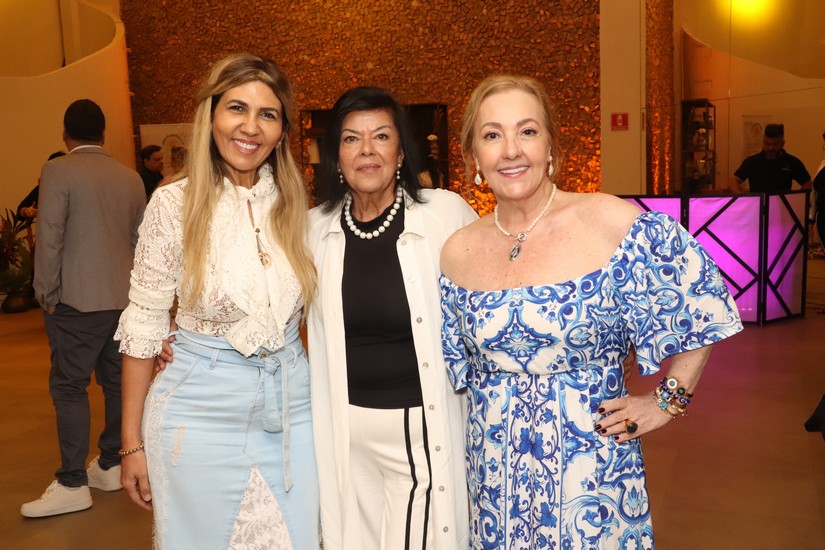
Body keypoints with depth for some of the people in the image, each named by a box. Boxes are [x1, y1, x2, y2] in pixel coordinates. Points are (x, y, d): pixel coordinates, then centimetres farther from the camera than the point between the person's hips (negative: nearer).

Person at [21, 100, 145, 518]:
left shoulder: (58, 171, -8)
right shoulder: (130, 177, 8)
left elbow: (49, 238, -12)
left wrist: (47, 294, -3)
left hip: (78, 300, -6)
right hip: (125, 298, 6)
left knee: (69, 387, -1)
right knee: (116, 381, 12)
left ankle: (72, 484, 1)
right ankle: (110, 466, 23)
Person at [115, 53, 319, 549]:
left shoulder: (295, 206, 0)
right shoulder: (175, 204, -10)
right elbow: (143, 327, -6)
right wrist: (133, 442, -3)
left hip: (291, 408, 3)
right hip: (202, 410, -3)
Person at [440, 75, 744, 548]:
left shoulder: (610, 222, -13)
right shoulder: (457, 253, -2)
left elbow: (702, 304, -4)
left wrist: (668, 401, -4)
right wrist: (495, 403, 8)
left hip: (593, 469, -3)